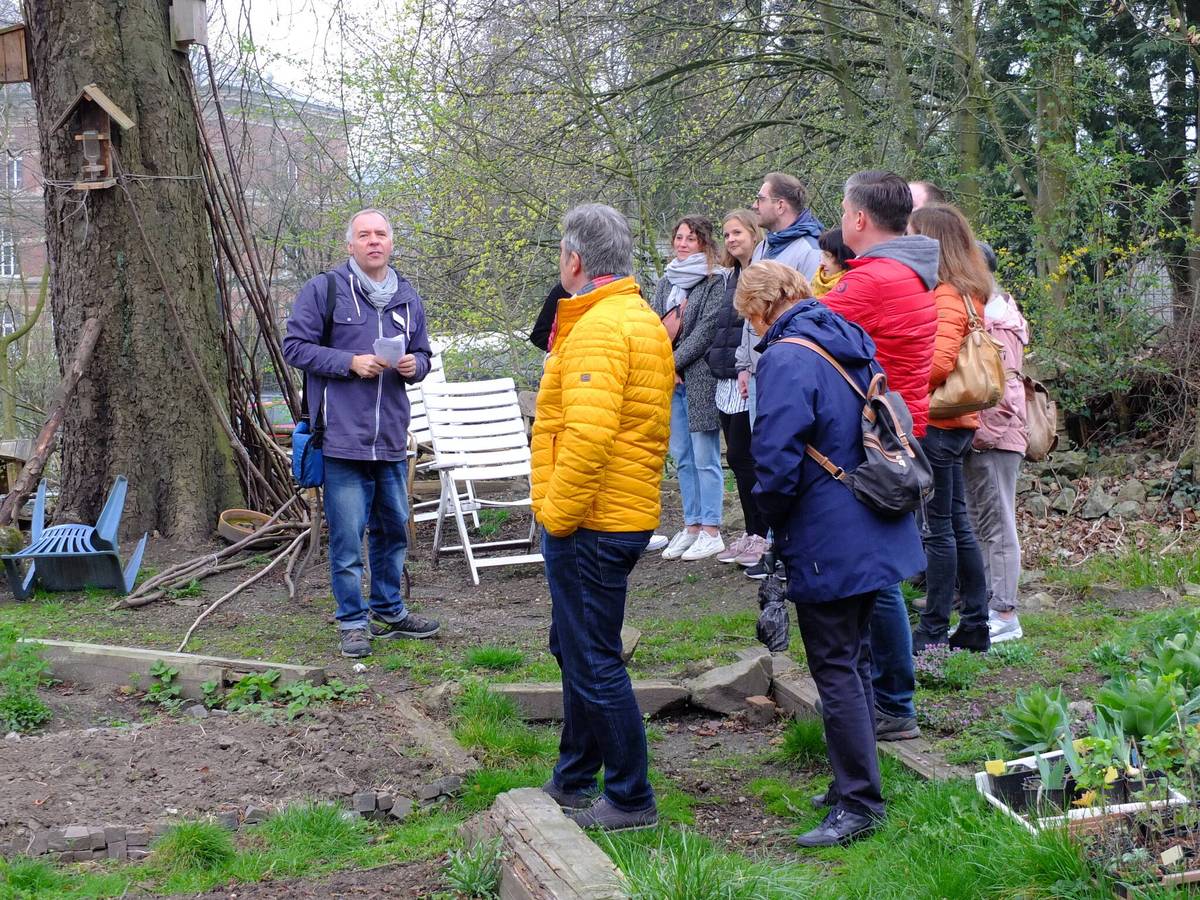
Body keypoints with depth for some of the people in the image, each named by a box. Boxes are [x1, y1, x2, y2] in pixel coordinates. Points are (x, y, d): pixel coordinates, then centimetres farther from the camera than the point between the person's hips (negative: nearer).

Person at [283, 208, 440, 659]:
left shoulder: (408, 300, 13)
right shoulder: (322, 291, -4)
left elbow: (422, 354, 22)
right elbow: (296, 346, -5)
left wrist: (414, 365, -2)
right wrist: (350, 363, -16)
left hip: (392, 439, 6)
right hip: (343, 436, -5)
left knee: (393, 529, 16)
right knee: (347, 536, -2)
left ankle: (389, 611, 32)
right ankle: (354, 621, 11)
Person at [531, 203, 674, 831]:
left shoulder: (598, 328, -19)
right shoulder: (643, 319, 14)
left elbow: (588, 435, -28)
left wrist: (557, 515, -19)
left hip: (589, 522, -11)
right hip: (628, 513, 11)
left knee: (594, 663, -1)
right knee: (575, 651, 21)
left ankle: (630, 799, 8)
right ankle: (572, 781, 32)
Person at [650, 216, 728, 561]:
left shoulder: (715, 280, -5)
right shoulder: (665, 282, 15)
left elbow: (707, 329, -12)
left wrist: (675, 362, -11)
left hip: (701, 378, -7)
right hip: (671, 381, 7)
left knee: (705, 458, -4)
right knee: (683, 458, 11)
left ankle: (711, 532, 0)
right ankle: (691, 526, 19)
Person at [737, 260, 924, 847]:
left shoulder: (786, 359, -17)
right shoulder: (849, 343, 10)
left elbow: (777, 459, -24)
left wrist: (773, 516, -4)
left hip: (828, 544, -9)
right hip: (875, 533, 9)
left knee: (835, 669, -2)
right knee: (854, 658, 18)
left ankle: (858, 802, 2)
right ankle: (854, 782, 28)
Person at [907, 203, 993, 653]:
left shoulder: (947, 296, -17)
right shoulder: (964, 292, 12)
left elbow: (940, 361, -26)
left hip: (936, 425, -9)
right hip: (955, 423, 9)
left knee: (939, 528, -1)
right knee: (956, 523, 15)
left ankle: (934, 631, 8)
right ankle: (975, 626, 22)